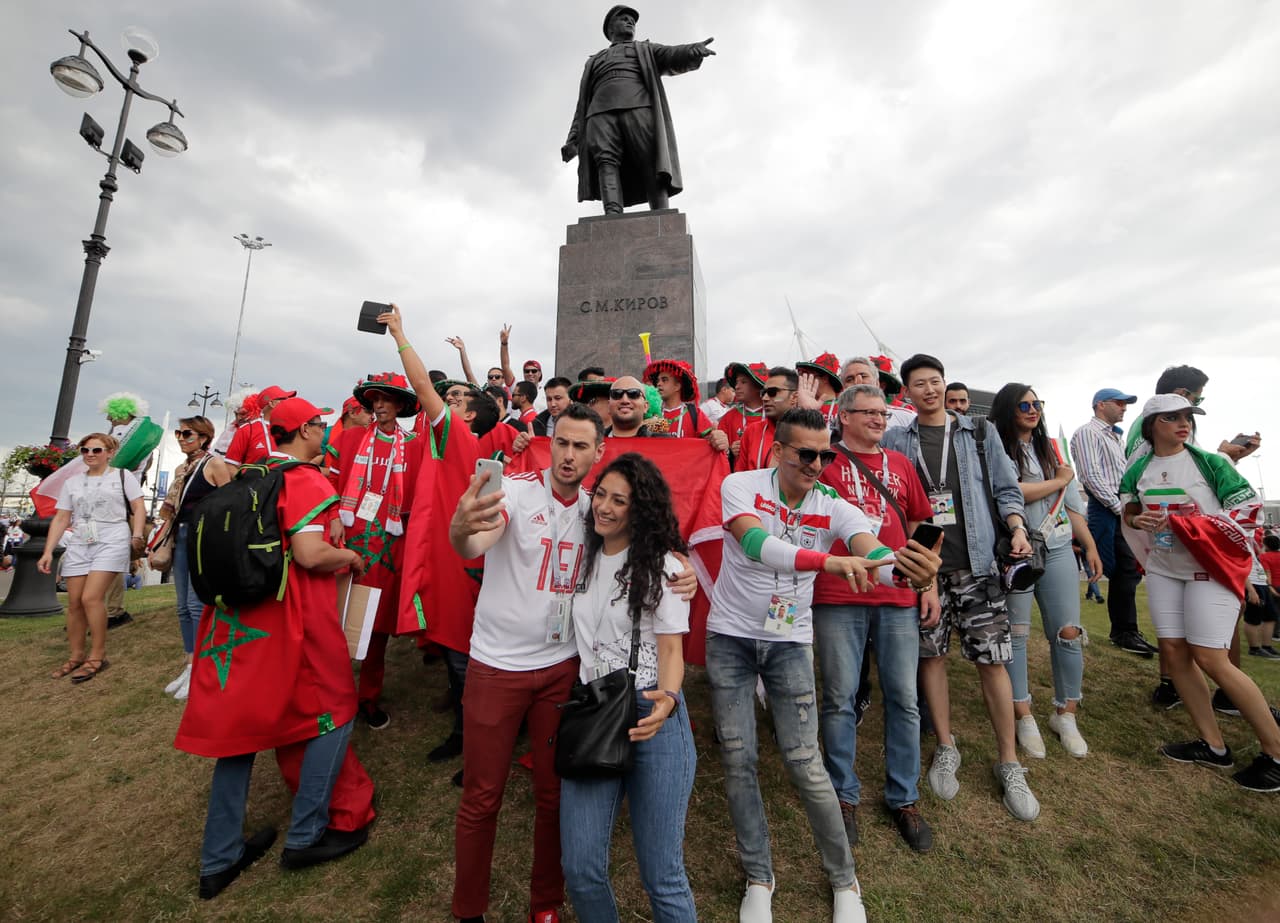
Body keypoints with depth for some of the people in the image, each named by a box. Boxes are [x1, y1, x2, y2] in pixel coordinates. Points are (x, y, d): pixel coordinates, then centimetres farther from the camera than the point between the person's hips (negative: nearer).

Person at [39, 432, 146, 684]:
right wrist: (48, 551, 5)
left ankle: (97, 656, -5)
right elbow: (61, 519, 13)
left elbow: (139, 508, 0)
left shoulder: (122, 475, 6)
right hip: (79, 545, 5)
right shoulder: (72, 482, 17)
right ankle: (76, 656, 17)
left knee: (91, 598, -15)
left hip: (111, 543, -5)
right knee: (74, 603, 3)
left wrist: (137, 536, -13)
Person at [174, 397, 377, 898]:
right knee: (332, 710, 10)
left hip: (238, 613, 8)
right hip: (290, 617, -7)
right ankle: (306, 835, 17)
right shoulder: (306, 480, -14)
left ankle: (218, 858, 27)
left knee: (241, 720, 17)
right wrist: (351, 557, -6)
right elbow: (310, 553, -24)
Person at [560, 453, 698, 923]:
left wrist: (667, 700, -26)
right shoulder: (587, 559, 10)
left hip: (651, 715, -4)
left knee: (661, 875, 2)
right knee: (580, 868, 3)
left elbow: (671, 648, -8)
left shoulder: (663, 566, -5)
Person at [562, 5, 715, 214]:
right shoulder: (594, 62, 39)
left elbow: (675, 57, 13)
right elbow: (583, 104, 27)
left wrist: (695, 50, -12)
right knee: (606, 162, -28)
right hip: (601, 113, 1)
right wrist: (573, 141, 9)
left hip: (639, 108, -1)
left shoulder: (647, 52, 34)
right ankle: (613, 218, -47)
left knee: (651, 167, -23)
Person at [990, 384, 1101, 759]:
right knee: (1016, 633, 2)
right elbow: (1013, 492, -16)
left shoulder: (1049, 449, 16)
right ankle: (1024, 717, 14)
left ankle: (1065, 715, 21)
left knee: (1068, 632, 4)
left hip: (1058, 550, 5)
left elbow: (1071, 502, 17)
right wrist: (1060, 480, -1)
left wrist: (1090, 546, 14)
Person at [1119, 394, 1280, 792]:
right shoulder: (1137, 469, 5)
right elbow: (1128, 513, 15)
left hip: (1209, 566, -4)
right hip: (1163, 569, 4)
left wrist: (1185, 522, -19)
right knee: (1173, 651, 2)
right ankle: (1213, 745, 16)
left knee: (1209, 658, -9)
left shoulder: (1209, 462, -6)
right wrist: (1135, 520, -8)